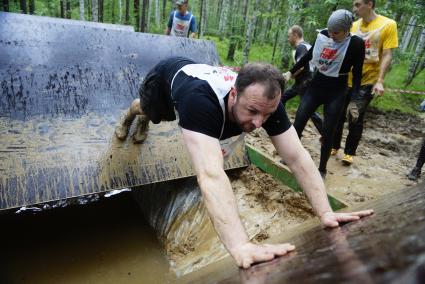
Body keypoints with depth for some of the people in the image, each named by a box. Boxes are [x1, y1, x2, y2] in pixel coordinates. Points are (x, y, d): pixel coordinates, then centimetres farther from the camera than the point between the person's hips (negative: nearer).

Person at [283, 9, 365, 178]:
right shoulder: (322, 36, -4)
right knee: (298, 122, 1)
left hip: (336, 92, -4)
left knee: (328, 131, 1)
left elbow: (357, 74, -8)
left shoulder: (356, 44, -13)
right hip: (315, 86, 4)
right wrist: (291, 72, 16)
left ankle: (322, 168, 18)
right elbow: (308, 56, 11)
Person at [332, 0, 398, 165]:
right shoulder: (353, 26, 6)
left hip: (367, 81, -4)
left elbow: (387, 56, -8)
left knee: (356, 119, 0)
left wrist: (379, 81, -17)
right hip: (347, 79, 4)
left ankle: (349, 152, 15)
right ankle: (334, 146, 24)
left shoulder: (388, 25, -5)